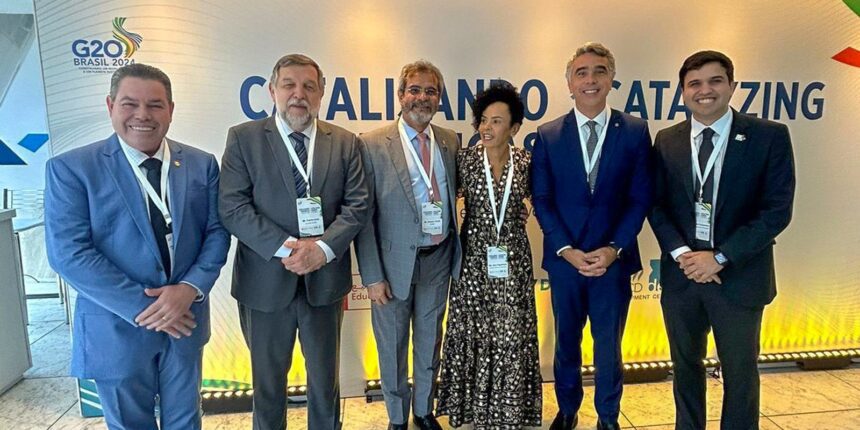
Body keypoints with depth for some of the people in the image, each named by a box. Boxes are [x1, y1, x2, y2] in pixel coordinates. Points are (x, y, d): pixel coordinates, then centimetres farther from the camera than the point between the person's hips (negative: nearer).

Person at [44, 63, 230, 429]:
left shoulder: (202, 165, 1)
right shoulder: (71, 168, -9)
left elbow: (217, 232, -1)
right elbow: (68, 253, -15)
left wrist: (190, 288, -17)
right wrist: (142, 307, -19)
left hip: (185, 320, 3)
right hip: (116, 328, -2)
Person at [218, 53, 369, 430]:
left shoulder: (345, 142, 3)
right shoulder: (243, 138, -2)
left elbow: (357, 205, -3)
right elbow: (232, 207, -10)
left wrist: (322, 248, -18)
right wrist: (286, 247, -20)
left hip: (325, 279, 2)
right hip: (265, 281, -1)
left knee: (325, 379, 18)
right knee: (268, 380, 18)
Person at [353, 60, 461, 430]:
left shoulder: (451, 141, 2)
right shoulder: (374, 144, -11)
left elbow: (453, 194, 9)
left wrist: (457, 255, -1)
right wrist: (372, 275, -12)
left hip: (438, 260, 4)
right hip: (395, 263, -3)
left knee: (430, 342, 19)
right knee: (393, 347, 14)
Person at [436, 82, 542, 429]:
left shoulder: (525, 162, -2)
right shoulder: (465, 160, -6)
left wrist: (518, 214, 3)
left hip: (513, 260, 1)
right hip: (475, 259, -1)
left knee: (512, 336, 7)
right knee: (475, 334, 9)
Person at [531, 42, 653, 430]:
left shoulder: (635, 132, -1)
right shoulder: (548, 135, -1)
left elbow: (640, 198, -3)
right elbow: (541, 200, -2)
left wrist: (614, 249, -13)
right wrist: (566, 250, -12)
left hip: (613, 259, 0)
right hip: (564, 258, 1)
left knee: (609, 345, 13)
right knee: (566, 342, 16)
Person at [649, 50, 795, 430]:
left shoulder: (770, 136, -6)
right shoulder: (666, 141, 3)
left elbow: (777, 210, -10)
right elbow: (656, 205, 3)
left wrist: (719, 258, -16)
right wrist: (681, 253, -12)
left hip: (739, 277, -2)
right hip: (681, 274, 3)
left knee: (740, 373, 13)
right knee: (685, 367, 18)